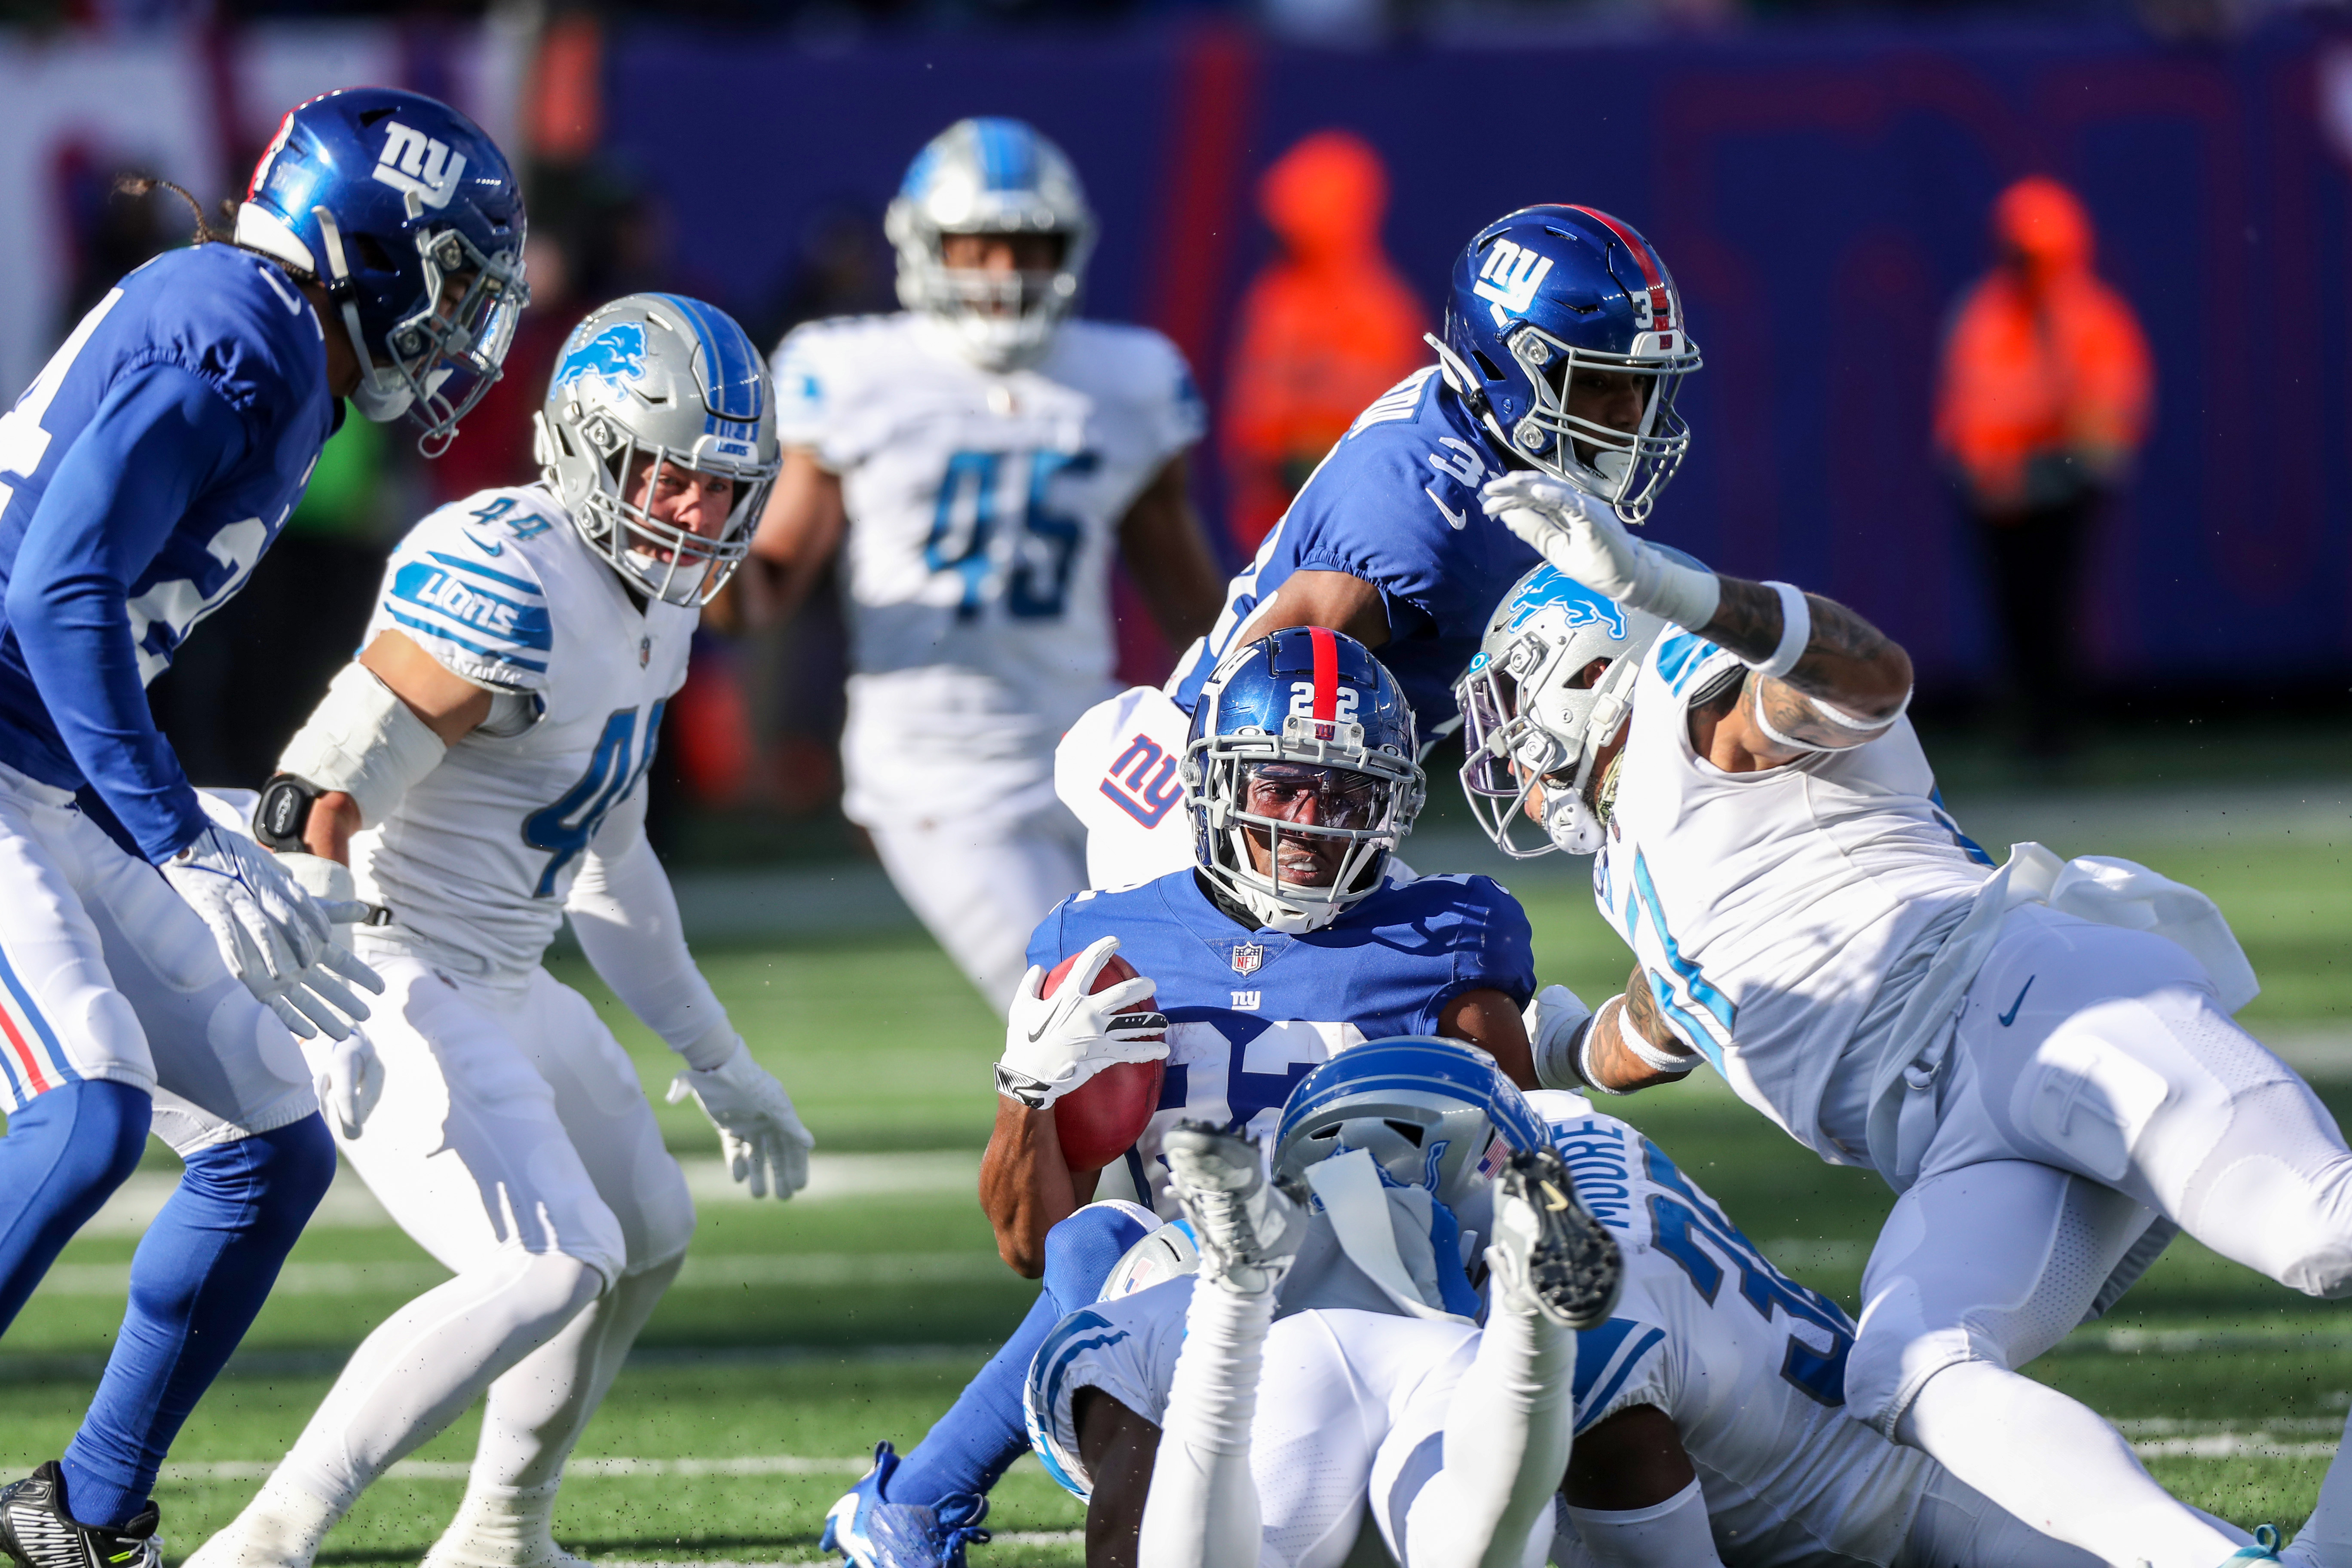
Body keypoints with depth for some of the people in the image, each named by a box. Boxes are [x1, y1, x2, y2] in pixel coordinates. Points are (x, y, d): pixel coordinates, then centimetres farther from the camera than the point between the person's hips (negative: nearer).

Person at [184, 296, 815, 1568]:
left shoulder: (650, 603, 10)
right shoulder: (510, 586, -23)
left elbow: (604, 859, 22)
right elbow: (316, 803, -27)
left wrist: (719, 1064, 26)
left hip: (495, 986, 10)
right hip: (384, 980, -10)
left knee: (646, 1235, 23)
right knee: (551, 1268, -21)